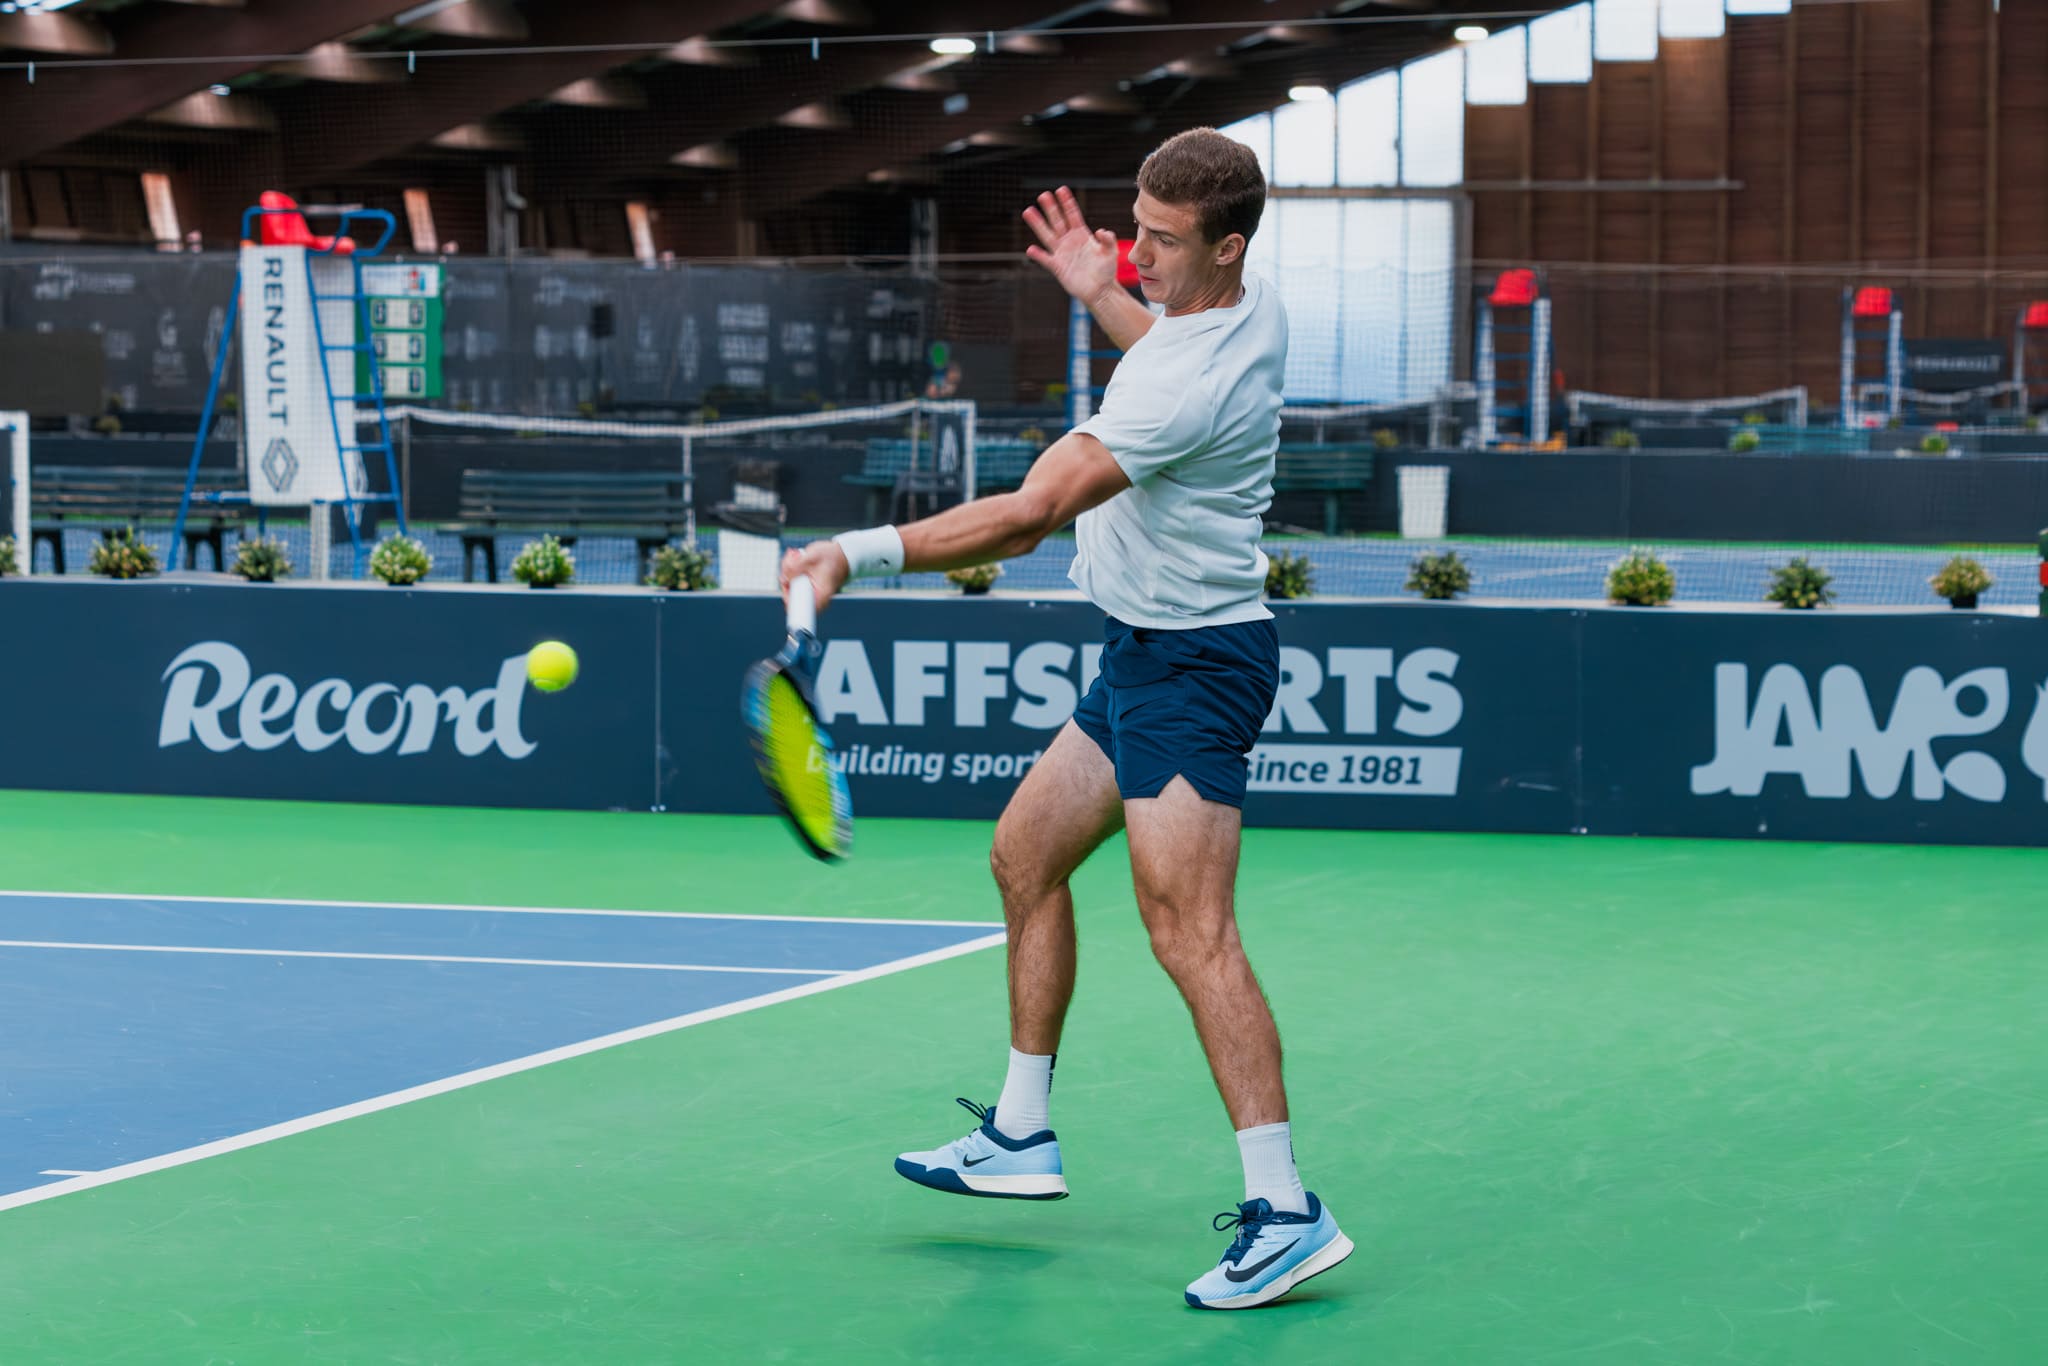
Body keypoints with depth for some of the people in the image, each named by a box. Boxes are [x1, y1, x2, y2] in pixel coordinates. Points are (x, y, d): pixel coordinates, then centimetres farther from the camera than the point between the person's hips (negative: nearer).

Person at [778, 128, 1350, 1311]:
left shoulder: (1185, 385, -27)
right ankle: (1023, 1136, 28)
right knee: (1026, 854, 18)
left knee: (1189, 931, -18)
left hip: (1191, 666, -11)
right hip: (1149, 650, 11)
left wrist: (860, 554, -27)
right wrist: (1103, 298, 23)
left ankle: (1285, 1211, -20)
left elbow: (1026, 518, -29)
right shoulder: (1253, 304, 3)